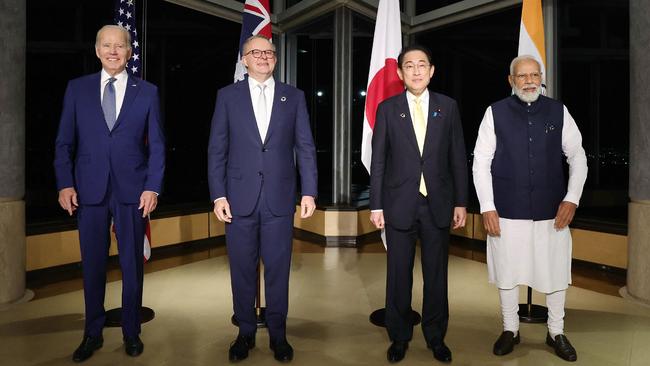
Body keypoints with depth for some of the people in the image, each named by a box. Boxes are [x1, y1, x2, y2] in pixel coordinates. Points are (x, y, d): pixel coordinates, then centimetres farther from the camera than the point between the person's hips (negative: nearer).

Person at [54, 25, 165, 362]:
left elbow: (156, 145, 2)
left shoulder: (147, 91, 5)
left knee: (132, 263, 8)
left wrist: (153, 187, -7)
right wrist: (65, 184, -4)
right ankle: (93, 334, 25)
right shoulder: (77, 88, 7)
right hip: (89, 191, 1)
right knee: (92, 264, 9)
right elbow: (64, 142, 7)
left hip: (132, 191, -1)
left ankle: (131, 332, 24)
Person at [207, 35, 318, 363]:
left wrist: (309, 191, -3)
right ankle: (245, 333, 27)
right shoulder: (228, 96, 6)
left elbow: (305, 148, 4)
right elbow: (217, 149, 3)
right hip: (240, 198, 0)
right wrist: (218, 195, -4)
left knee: (278, 270, 7)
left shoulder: (294, 96, 8)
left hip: (279, 198, 0)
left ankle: (277, 334, 24)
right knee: (242, 270, 9)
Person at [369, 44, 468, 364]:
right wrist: (376, 205, -3)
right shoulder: (387, 108, 2)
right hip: (399, 205, -1)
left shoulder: (448, 107, 5)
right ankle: (399, 337, 26)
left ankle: (436, 337, 28)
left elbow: (458, 157, 6)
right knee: (399, 275, 8)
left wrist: (460, 202, 2)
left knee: (436, 275, 10)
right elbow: (378, 160, 1)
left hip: (438, 204, 1)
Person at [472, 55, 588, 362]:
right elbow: (481, 162, -3)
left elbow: (577, 157, 6)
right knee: (507, 272, 10)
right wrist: (487, 207, -8)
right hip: (507, 211, -1)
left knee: (555, 272, 11)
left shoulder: (558, 112, 2)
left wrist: (571, 199, -6)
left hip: (552, 212, 1)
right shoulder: (495, 113, -2)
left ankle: (556, 332, 32)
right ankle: (510, 329, 31)